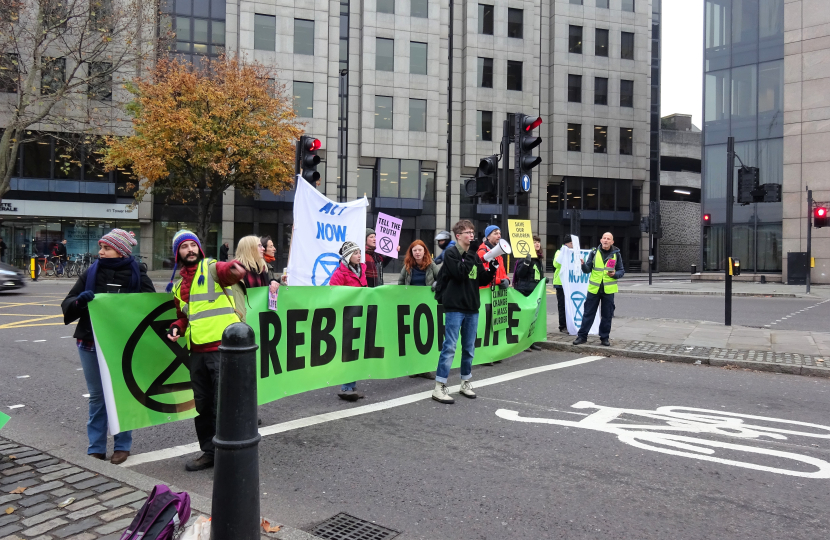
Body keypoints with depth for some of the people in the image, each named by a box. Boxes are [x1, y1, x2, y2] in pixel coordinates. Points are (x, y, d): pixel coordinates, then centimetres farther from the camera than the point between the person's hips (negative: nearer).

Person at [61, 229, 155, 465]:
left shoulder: (136, 276, -4)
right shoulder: (91, 273, 2)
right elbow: (68, 304, 2)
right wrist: (80, 300, -19)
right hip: (90, 344, 3)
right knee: (96, 396, 11)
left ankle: (122, 446, 21)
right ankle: (96, 448, 21)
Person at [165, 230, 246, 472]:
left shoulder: (212, 269, -3)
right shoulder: (178, 284, 18)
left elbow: (231, 273, -25)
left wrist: (235, 269, -49)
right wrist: (177, 328, 6)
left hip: (222, 346, -7)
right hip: (197, 351, 7)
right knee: (202, 405, 16)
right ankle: (209, 452, 31)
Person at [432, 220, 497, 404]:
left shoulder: (475, 256, 14)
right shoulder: (450, 253, -4)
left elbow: (482, 279, 13)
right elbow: (459, 273, -19)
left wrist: (493, 269, -4)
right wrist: (470, 255, -15)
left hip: (472, 308, 6)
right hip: (455, 307, -6)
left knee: (469, 347, 12)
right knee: (449, 347, -8)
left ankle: (466, 382, 25)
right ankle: (439, 387, -4)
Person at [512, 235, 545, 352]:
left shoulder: (539, 258, 16)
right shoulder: (524, 257, -9)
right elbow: (519, 273, -17)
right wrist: (526, 262, -27)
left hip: (536, 291, 8)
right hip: (525, 291, -8)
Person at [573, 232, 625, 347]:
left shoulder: (616, 254, 4)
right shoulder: (594, 252, 4)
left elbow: (622, 271, 9)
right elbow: (587, 270, 3)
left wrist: (615, 274, -12)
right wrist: (583, 264, -18)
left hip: (608, 290, 0)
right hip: (594, 289, 0)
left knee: (607, 315, 7)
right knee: (588, 313, 3)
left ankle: (604, 337, 19)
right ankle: (582, 336, 11)